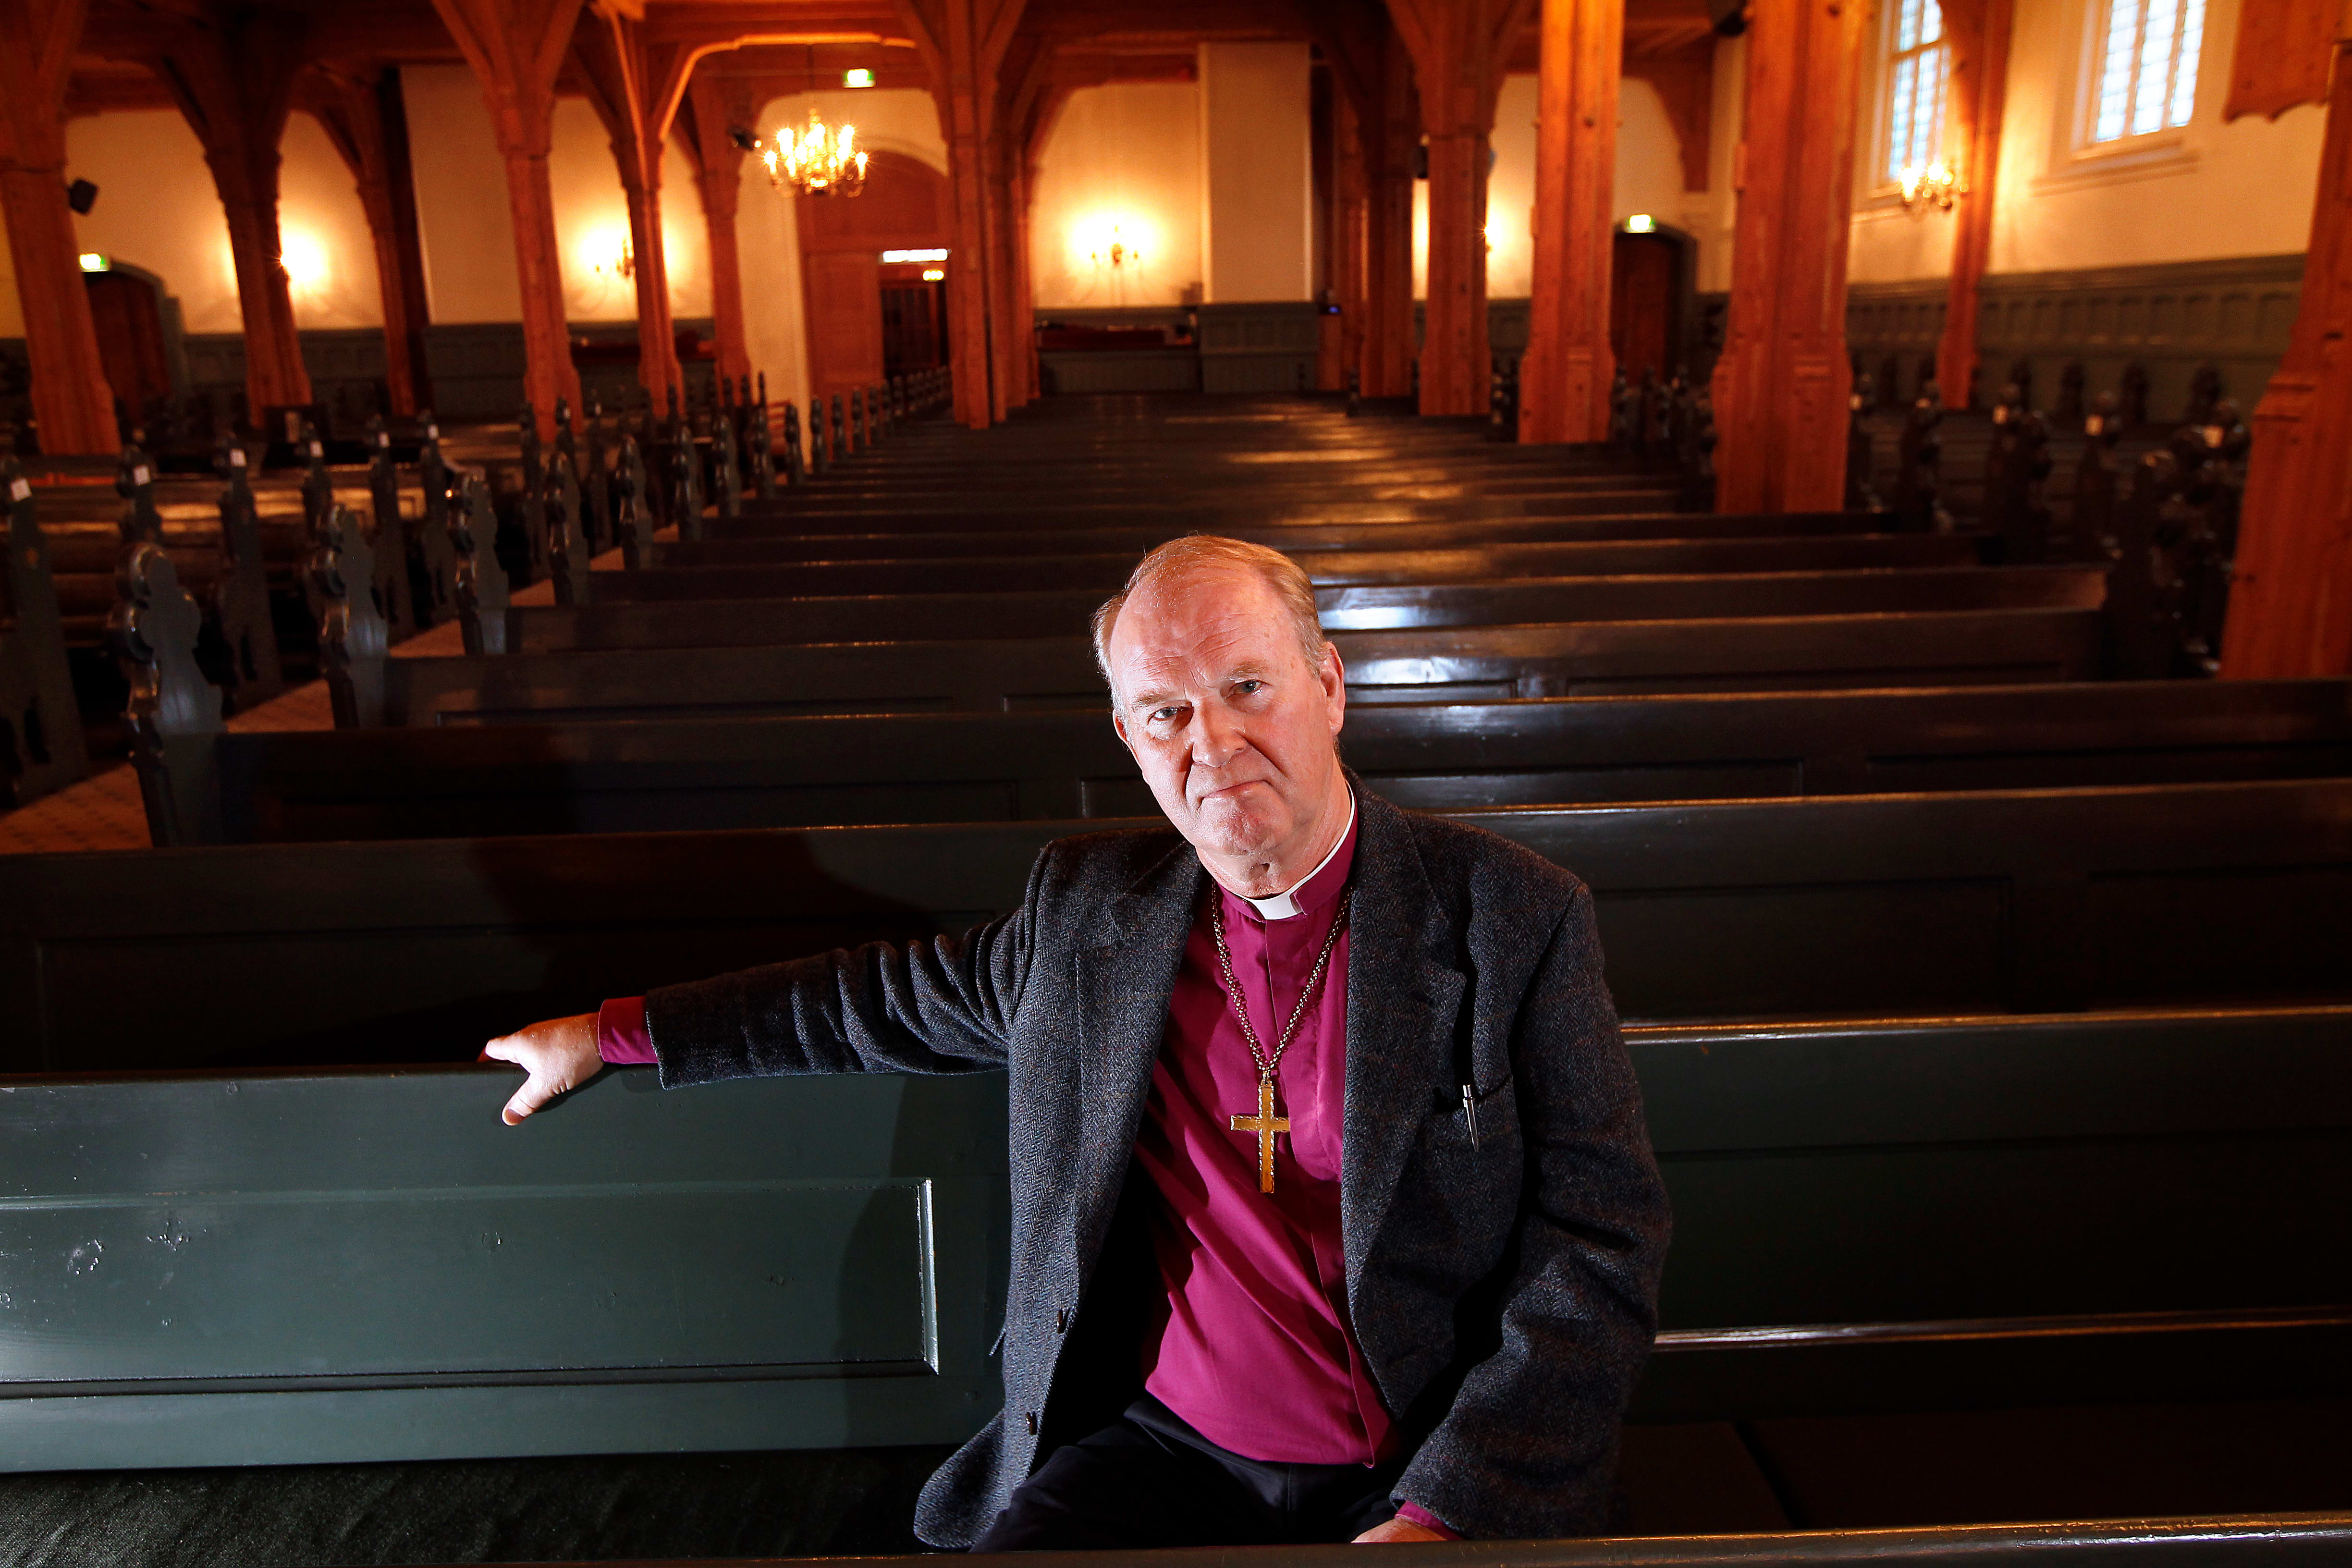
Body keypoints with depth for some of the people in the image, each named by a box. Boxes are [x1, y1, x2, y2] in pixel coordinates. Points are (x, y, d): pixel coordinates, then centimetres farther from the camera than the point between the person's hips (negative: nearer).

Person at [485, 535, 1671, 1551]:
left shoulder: (1515, 917, -7)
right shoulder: (1085, 910, 4)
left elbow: (1602, 1240, -7)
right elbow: (891, 998, 19)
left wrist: (1445, 1517, -16)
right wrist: (613, 1035, 22)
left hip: (1430, 1480, -2)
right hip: (1161, 1450, 2)